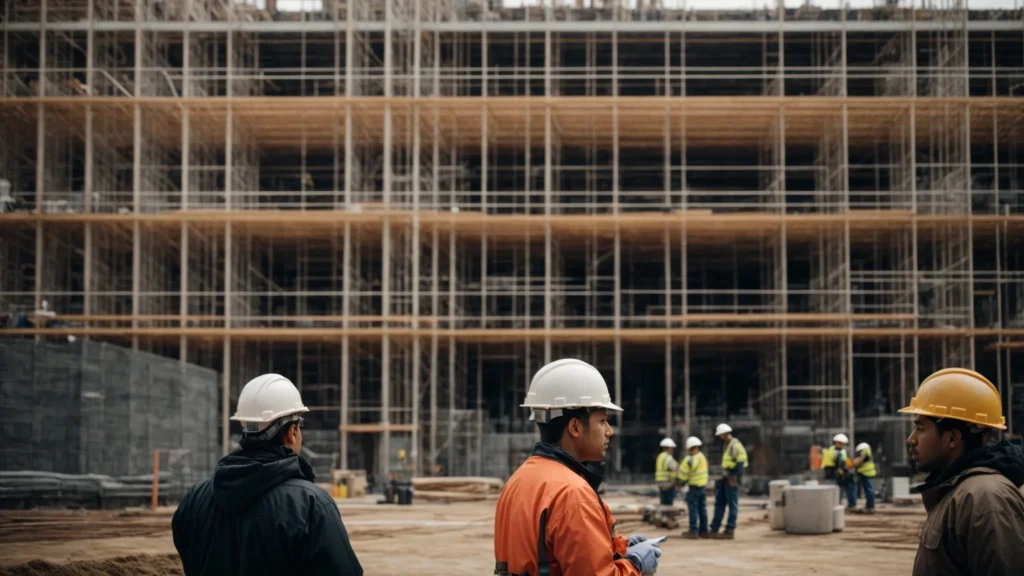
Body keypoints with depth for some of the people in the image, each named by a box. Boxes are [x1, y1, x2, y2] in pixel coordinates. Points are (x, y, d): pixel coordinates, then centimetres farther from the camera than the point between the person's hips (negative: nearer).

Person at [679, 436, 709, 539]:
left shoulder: (690, 460, -19)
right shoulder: (703, 457, 6)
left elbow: (682, 473, -14)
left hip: (693, 487, -8)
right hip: (703, 486, 8)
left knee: (693, 509, -4)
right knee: (702, 509, 11)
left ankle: (693, 531, -6)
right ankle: (703, 531, 13)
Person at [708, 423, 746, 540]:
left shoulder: (735, 445, -14)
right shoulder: (727, 445, 17)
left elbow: (740, 463, -20)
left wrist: (735, 478, -22)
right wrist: (724, 477, 18)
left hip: (732, 479, -10)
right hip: (725, 478, 10)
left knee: (732, 505, -4)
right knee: (719, 503, 12)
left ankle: (730, 531, -1)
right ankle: (714, 529, 16)